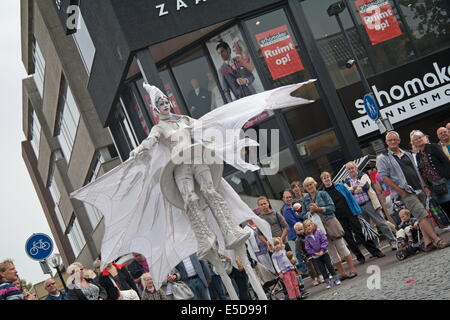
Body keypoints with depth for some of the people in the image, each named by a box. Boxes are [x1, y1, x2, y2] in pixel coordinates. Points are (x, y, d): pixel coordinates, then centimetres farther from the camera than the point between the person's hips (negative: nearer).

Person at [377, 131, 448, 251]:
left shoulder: (407, 154, 19)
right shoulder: (384, 159, 0)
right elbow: (383, 176, -8)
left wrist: (425, 186, 14)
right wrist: (399, 190, -14)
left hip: (419, 190, 6)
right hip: (406, 193, -6)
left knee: (422, 217, 5)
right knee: (422, 215, -15)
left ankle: (427, 241, 7)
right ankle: (437, 240, -19)